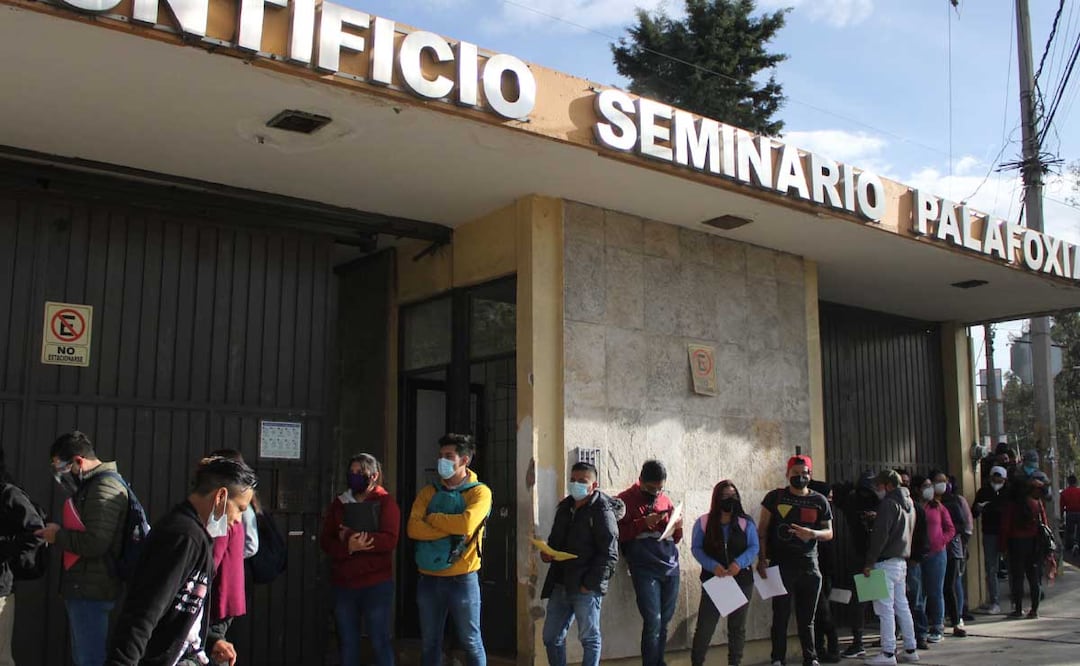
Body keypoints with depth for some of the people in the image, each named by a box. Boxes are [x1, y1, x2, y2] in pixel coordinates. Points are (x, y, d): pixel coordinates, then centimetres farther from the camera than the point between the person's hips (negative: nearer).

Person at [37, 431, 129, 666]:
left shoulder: (105, 486, -16)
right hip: (83, 587, 11)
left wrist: (58, 536, -11)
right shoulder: (92, 484, 17)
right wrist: (58, 533, 4)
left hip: (91, 591, -11)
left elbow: (95, 543, -24)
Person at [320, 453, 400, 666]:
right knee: (347, 643, 12)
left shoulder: (385, 502, -3)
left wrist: (352, 537, -19)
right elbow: (325, 540, 2)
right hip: (343, 583, 5)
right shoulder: (339, 503, 10)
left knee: (380, 641, 1)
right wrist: (348, 547, -18)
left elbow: (389, 540, -16)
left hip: (376, 583, -4)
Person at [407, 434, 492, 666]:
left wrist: (433, 518, -9)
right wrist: (451, 529, -16)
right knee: (430, 644, 13)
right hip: (428, 579, 4)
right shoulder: (428, 492, 7)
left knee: (471, 642, 5)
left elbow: (467, 524, -22)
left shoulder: (479, 492, -4)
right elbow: (413, 528, -7)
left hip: (462, 579, -4)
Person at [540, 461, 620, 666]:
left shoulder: (602, 512, -10)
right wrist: (547, 553, 3)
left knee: (589, 638, 5)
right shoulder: (564, 507, 13)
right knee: (551, 637, 12)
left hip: (586, 588, -7)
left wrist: (590, 584, -17)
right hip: (560, 585, 7)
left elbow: (609, 555, -13)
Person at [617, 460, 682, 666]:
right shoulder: (625, 500, 0)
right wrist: (643, 523, -16)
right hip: (644, 569, -5)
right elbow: (617, 533, -7)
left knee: (664, 621, 8)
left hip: (671, 567, 5)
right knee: (653, 621, -9)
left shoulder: (665, 500, 15)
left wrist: (677, 528, -1)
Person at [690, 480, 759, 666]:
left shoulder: (746, 522, 3)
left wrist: (739, 563, -17)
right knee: (705, 625, -4)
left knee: (737, 626, 11)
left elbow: (754, 547, 1)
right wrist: (712, 565, -17)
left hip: (742, 580, 2)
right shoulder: (703, 522, 0)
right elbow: (696, 548, -2)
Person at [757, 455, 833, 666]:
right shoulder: (775, 497, 2)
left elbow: (829, 533, 9)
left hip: (809, 565, 2)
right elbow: (762, 529, 3)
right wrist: (762, 559, -6)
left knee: (807, 617, 10)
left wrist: (812, 534, -13)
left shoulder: (819, 501, 8)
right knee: (781, 615, 0)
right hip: (781, 564, -2)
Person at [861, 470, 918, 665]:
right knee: (902, 607, 14)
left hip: (886, 563, -9)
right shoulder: (908, 503, 15)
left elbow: (880, 536, -18)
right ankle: (910, 649, 19)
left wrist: (869, 562, -15)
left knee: (885, 609, -7)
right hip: (902, 561, 9)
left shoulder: (889, 504, -13)